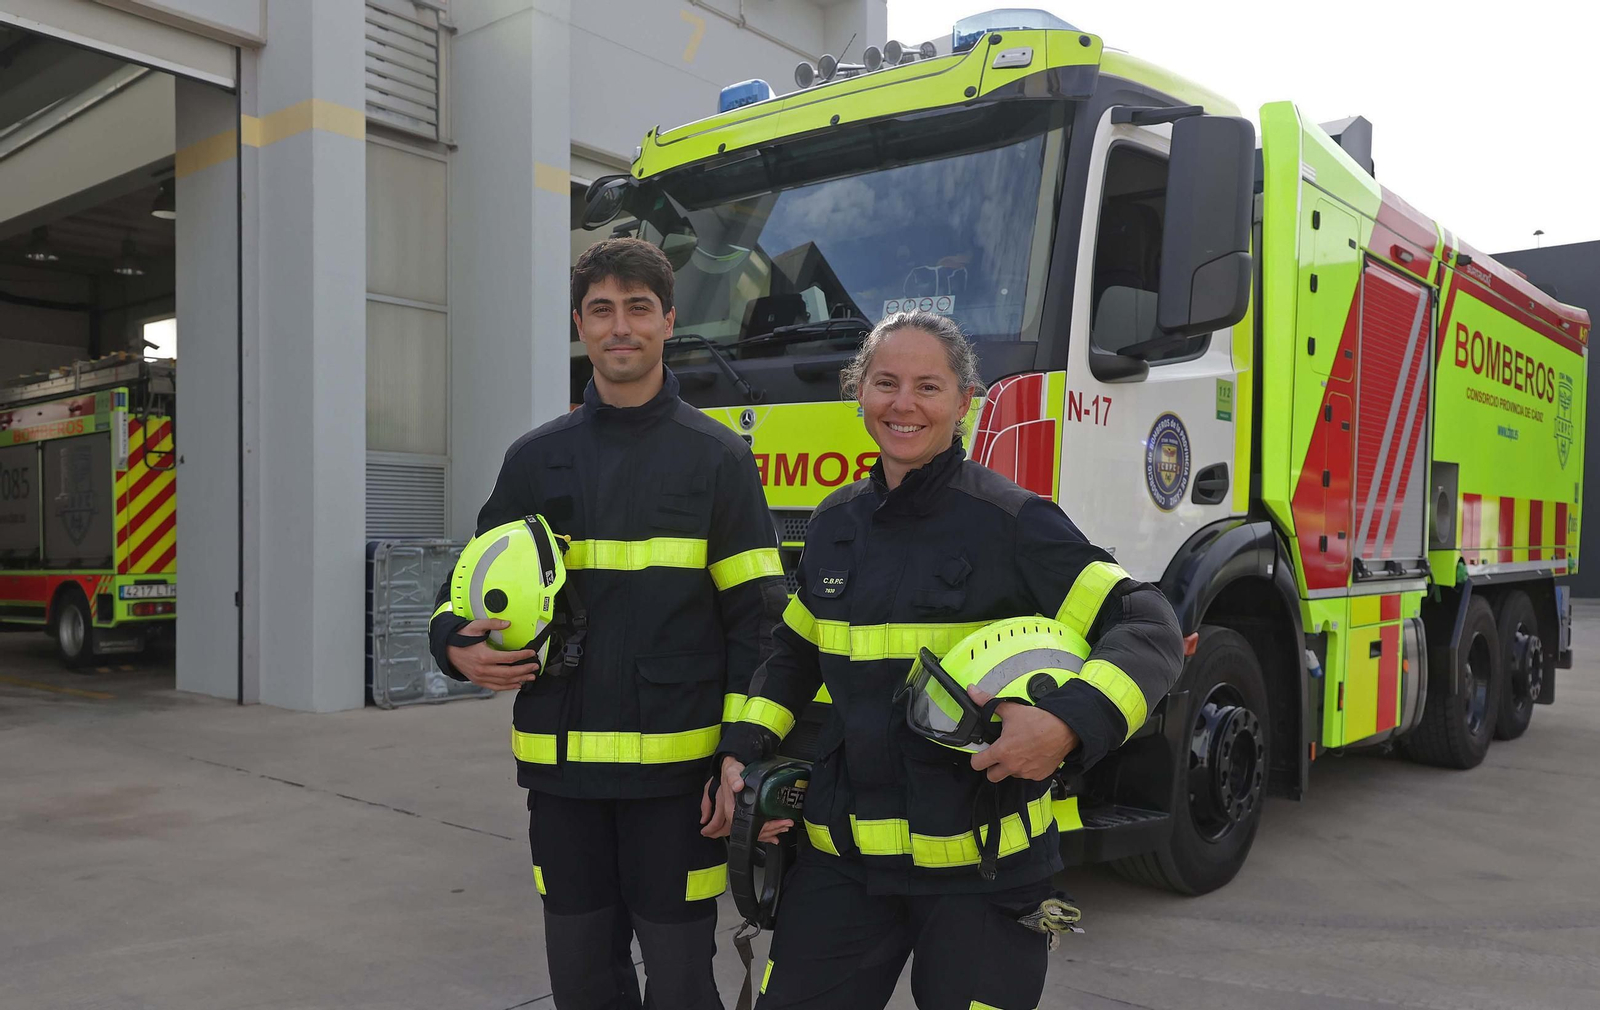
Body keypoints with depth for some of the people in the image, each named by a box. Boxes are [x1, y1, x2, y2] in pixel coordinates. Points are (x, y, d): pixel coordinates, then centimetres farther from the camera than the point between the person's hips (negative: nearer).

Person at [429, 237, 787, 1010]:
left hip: (676, 769, -3)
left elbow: (756, 619, -3)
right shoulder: (535, 460, 8)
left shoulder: (718, 459, 0)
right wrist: (458, 647, -7)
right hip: (562, 770, 3)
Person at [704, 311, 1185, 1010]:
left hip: (977, 869, -4)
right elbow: (793, 652, 20)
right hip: (843, 853, 5)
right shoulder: (835, 522, 8)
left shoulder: (1011, 522, -10)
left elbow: (1149, 631, -14)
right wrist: (741, 751, 8)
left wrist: (1070, 722, -30)